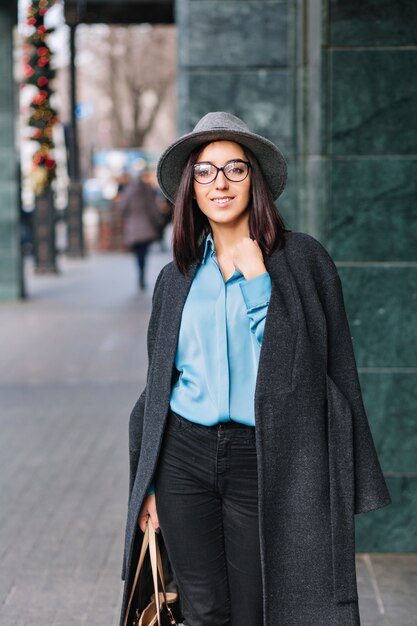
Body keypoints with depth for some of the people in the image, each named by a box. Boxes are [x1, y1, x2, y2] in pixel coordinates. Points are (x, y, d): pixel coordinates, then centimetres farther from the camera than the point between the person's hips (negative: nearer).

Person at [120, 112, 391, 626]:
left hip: (263, 462, -3)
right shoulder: (177, 277, 10)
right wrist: (147, 485, 12)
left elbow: (334, 367, -7)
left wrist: (255, 278, -11)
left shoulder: (301, 259, 0)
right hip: (183, 457, 3)